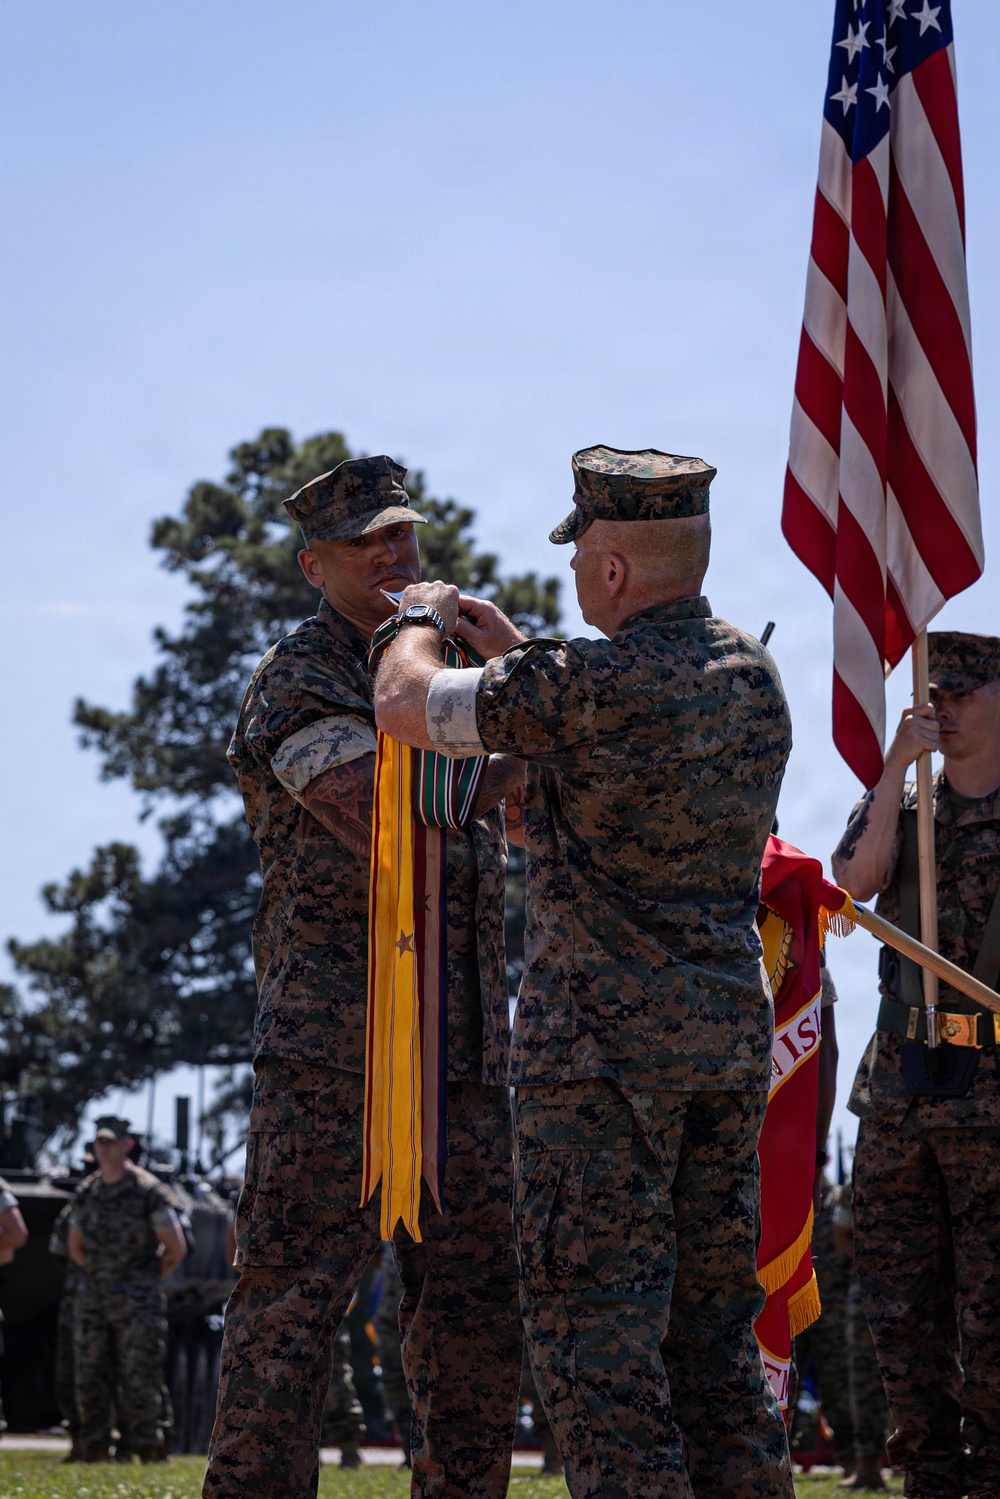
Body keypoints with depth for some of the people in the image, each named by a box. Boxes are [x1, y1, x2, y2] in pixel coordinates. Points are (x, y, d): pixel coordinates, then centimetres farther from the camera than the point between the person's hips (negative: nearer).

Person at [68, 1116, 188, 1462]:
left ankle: (148, 1452, -4)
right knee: (90, 1381, 4)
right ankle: (94, 1455, 9)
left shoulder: (149, 1190, -7)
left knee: (139, 1382, -7)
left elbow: (177, 1249, -5)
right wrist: (101, 1275, 13)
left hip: (137, 1304, -5)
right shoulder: (86, 1192, 9)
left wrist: (145, 1278, 4)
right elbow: (76, 1248, 22)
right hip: (92, 1301, 5)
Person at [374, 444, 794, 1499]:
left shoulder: (586, 686, -17)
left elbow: (403, 710, -6)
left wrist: (422, 622, 14)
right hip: (731, 1029, 7)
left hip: (604, 1040, -7)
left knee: (595, 1326, -4)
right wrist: (510, 652, 27)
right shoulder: (755, 677, 7)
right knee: (714, 1321, 13)